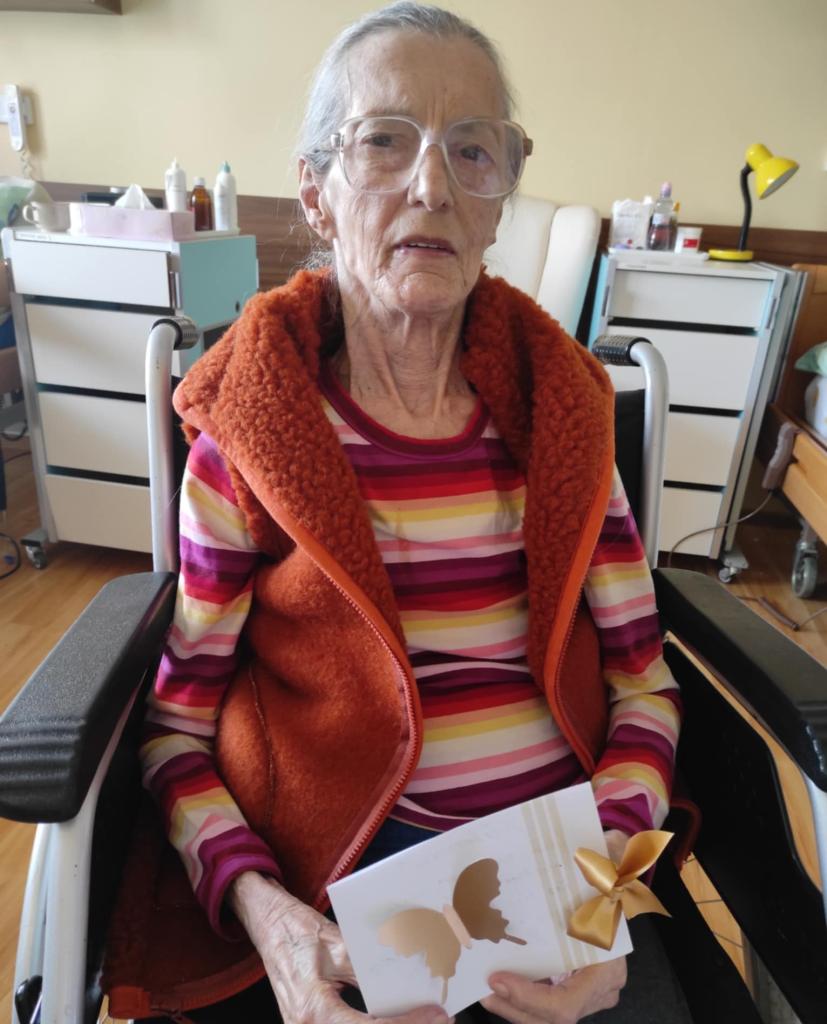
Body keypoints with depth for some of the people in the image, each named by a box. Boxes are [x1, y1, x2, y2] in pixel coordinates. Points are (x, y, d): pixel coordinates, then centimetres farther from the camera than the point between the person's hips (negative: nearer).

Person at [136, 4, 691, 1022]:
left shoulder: (559, 407, 0)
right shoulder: (246, 439, -6)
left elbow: (641, 682, 1)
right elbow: (177, 725, -3)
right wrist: (263, 911, -17)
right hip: (339, 867, -2)